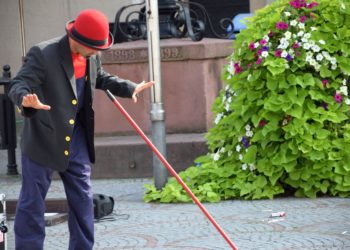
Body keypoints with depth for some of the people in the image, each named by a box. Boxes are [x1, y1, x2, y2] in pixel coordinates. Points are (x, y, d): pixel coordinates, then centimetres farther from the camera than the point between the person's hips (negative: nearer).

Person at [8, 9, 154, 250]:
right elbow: (18, 85, -25)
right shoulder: (42, 54, -21)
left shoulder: (92, 57, 1)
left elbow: (101, 78, 22)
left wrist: (129, 88, 9)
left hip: (76, 139, 7)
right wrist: (25, 99, -48)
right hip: (43, 140, -6)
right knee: (32, 202, 0)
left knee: (82, 199, 11)